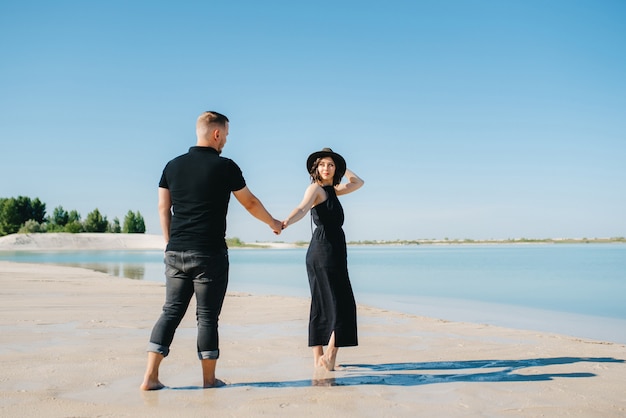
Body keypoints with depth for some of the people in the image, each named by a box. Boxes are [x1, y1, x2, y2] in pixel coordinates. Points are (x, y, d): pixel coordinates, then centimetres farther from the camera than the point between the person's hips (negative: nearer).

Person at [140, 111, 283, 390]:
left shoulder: (173, 165, 8)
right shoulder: (224, 166, -5)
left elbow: (163, 208, 11)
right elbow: (250, 203, 5)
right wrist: (273, 223, 21)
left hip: (176, 252, 5)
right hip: (210, 254, -4)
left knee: (171, 312, 10)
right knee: (207, 316, 4)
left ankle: (150, 377, 6)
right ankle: (209, 379, 14)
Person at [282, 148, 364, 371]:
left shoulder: (332, 190, 18)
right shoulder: (315, 188, -7)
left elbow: (358, 182, 30)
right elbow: (302, 208, -25)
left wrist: (340, 167, 25)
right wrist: (285, 222, -44)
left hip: (333, 250, 9)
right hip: (324, 250, -9)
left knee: (322, 305, 8)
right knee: (341, 304, -11)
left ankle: (318, 358, 12)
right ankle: (329, 359, -12)